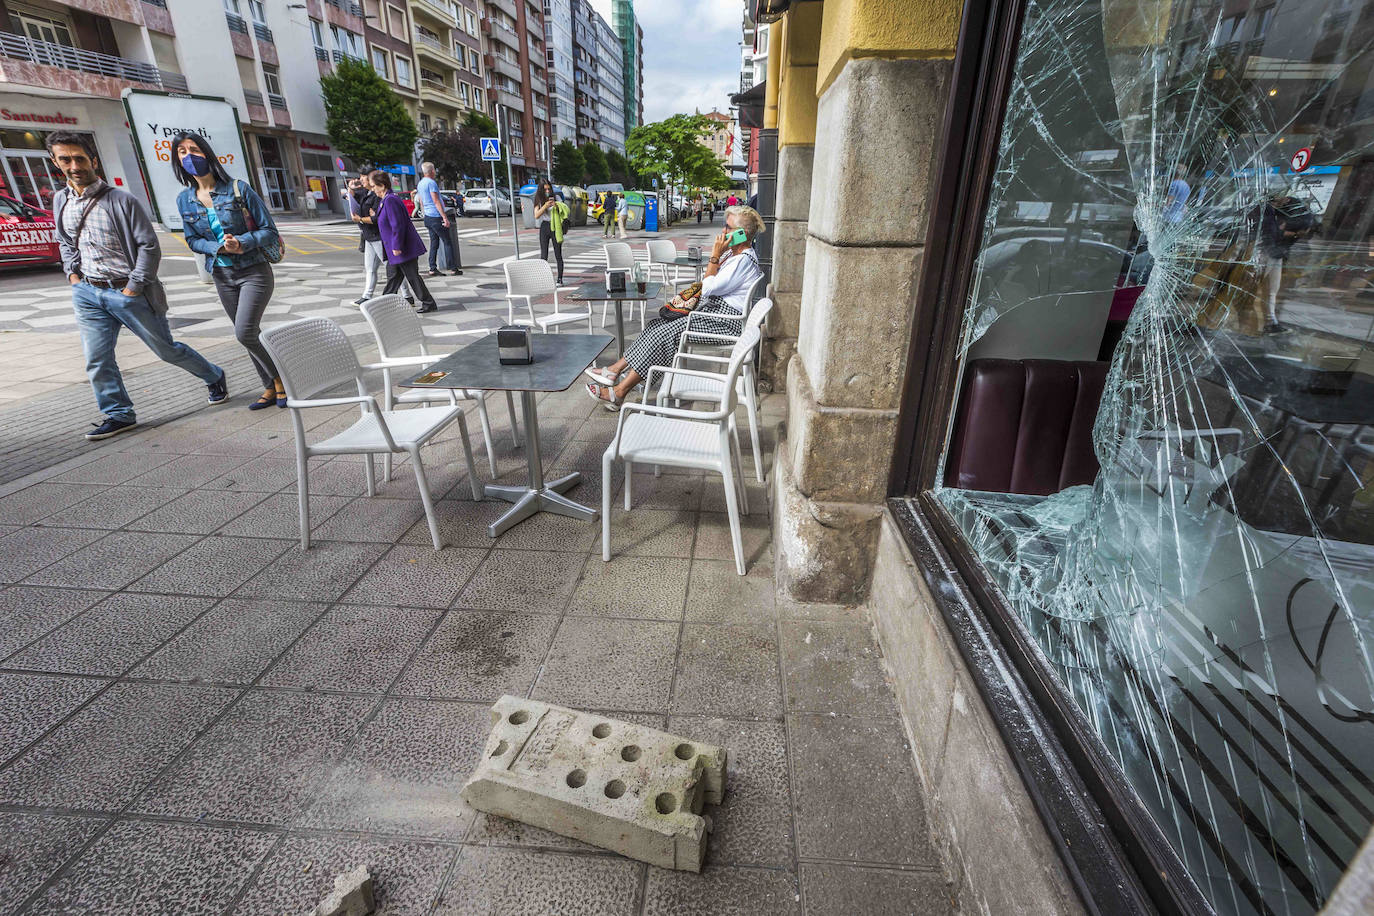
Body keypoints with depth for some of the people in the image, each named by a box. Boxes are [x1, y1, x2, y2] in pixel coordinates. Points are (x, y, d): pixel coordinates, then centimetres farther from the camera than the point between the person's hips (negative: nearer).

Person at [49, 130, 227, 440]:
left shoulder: (120, 200, -10)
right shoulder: (61, 200, 9)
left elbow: (149, 247, -11)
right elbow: (64, 242, 25)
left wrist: (133, 288, -13)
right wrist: (72, 273, 9)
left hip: (127, 291, -5)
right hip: (87, 292, 5)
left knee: (167, 349, 4)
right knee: (97, 361, 2)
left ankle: (215, 378, 28)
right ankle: (119, 415, 13)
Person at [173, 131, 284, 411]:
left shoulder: (238, 189, -7)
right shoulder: (185, 200, 7)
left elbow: (269, 230, -6)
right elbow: (193, 240, 10)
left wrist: (241, 243, -22)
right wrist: (219, 247, -11)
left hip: (254, 272, -5)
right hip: (222, 276, 5)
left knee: (244, 333, -17)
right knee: (250, 335, 9)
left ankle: (280, 379, 4)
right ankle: (271, 388, 19)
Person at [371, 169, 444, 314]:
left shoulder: (390, 200, -19)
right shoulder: (384, 200, 13)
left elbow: (398, 226, -23)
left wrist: (396, 247, -22)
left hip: (404, 249, -10)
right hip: (395, 249, 10)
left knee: (412, 277, -3)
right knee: (393, 275, 16)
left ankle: (429, 304, 5)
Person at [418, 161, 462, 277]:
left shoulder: (420, 184, 16)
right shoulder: (431, 182, -12)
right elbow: (436, 201, -18)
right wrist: (445, 217, -19)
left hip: (428, 218, 9)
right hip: (436, 217, -9)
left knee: (434, 243, 9)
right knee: (448, 242, -4)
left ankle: (432, 269, 4)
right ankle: (454, 268, -4)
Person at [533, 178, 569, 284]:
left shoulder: (556, 198, 4)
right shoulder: (539, 200, 4)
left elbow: (565, 211, 4)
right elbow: (536, 215, -6)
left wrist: (557, 207, -16)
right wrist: (545, 206, -19)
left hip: (555, 227, 0)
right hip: (544, 227, 0)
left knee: (558, 255, 1)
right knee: (544, 255, -2)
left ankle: (560, 279, 6)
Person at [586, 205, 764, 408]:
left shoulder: (745, 260, -16)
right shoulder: (732, 253, 16)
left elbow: (709, 287, -20)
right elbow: (705, 283, 21)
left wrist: (715, 256, -13)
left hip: (724, 322, -10)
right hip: (710, 312, 10)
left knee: (663, 334, -20)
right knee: (656, 326, -3)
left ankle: (619, 392, -18)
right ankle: (616, 370, -4)